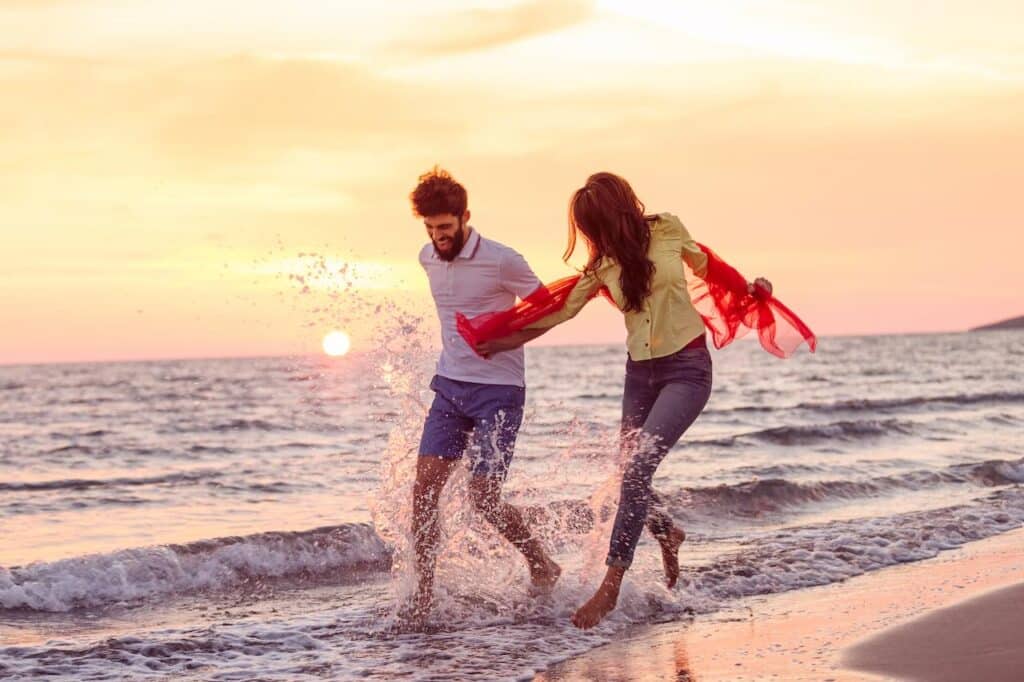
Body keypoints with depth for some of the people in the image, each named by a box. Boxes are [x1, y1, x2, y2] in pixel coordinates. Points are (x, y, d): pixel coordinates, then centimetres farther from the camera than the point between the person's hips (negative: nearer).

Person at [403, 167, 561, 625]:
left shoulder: (502, 261, -15)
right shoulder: (428, 258, 5)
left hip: (498, 392, -6)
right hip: (450, 386, 6)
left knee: (484, 499, -8)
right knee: (424, 489, -6)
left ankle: (543, 567, 18)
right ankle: (424, 594, 2)